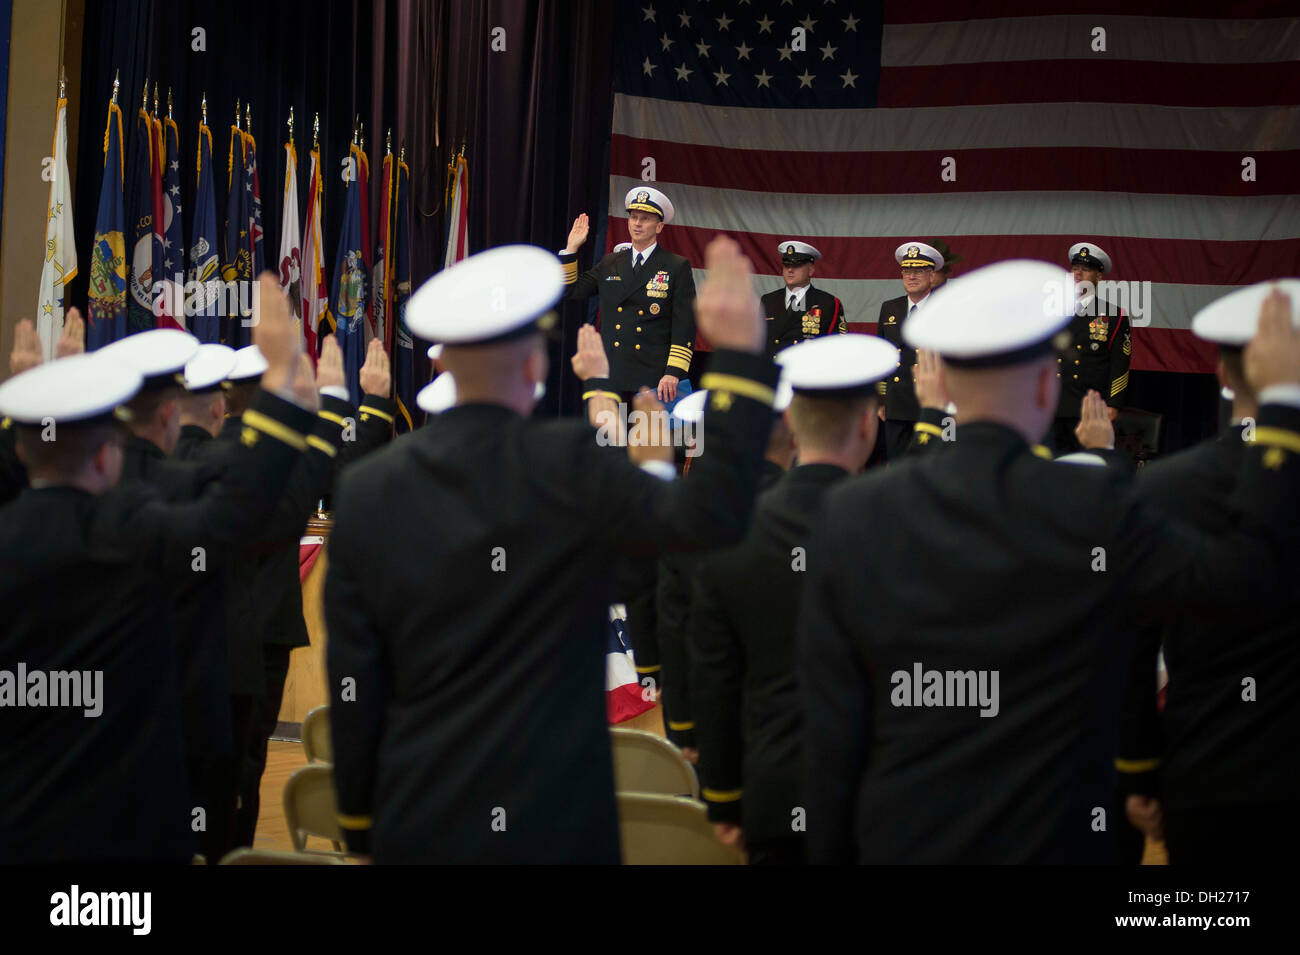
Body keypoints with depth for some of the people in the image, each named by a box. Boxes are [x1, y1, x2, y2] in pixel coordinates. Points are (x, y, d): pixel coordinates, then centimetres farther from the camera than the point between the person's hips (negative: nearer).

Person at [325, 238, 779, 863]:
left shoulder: (364, 492, -2)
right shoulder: (569, 465, -14)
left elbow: (353, 685, 0)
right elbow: (710, 516, -17)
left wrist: (359, 824, 11)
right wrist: (740, 356, -14)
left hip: (413, 823, 4)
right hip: (547, 823, -3)